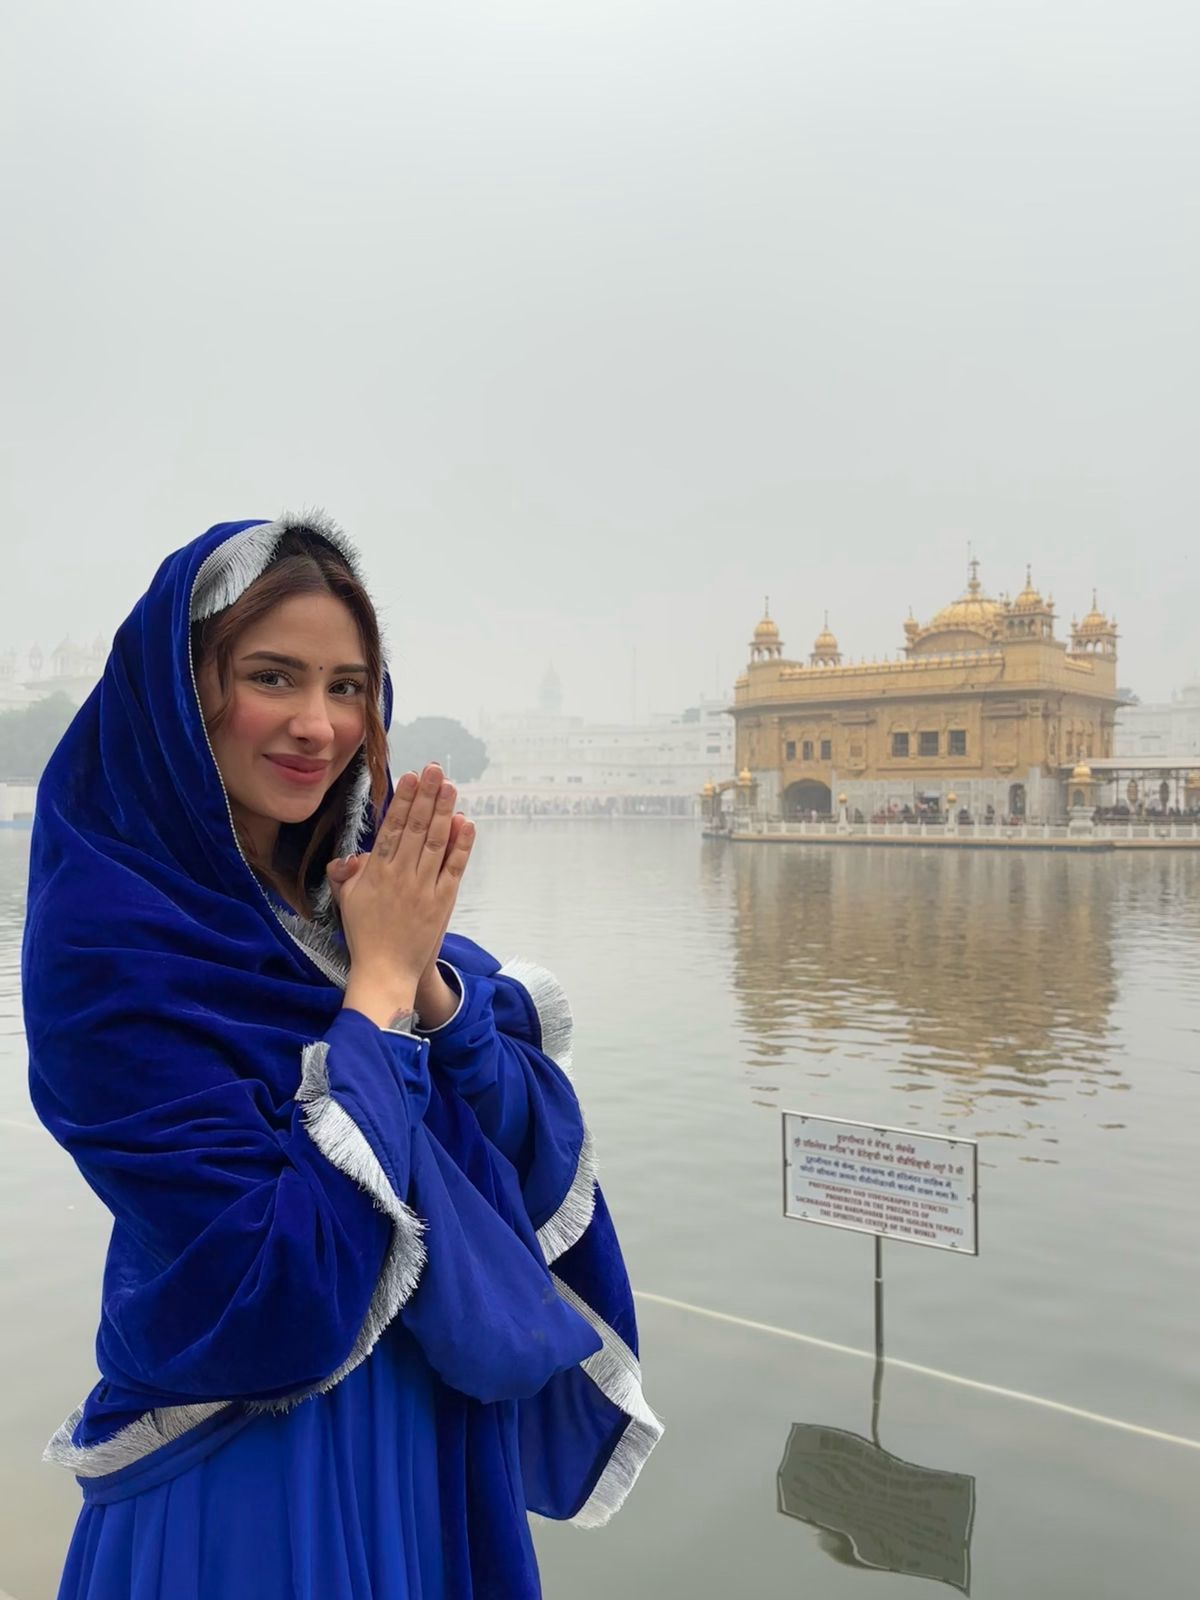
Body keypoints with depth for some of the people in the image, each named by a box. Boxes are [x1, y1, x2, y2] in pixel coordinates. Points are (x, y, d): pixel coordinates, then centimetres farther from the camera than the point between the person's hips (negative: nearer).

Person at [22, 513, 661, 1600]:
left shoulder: (350, 886, -4)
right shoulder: (105, 929, -22)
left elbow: (537, 1156, -5)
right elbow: (278, 1276, -26)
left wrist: (425, 974, -21)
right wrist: (376, 984, -24)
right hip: (263, 1471, -6)